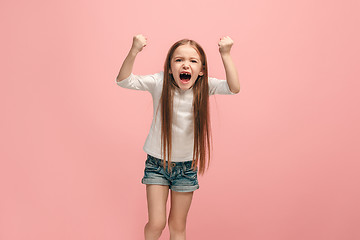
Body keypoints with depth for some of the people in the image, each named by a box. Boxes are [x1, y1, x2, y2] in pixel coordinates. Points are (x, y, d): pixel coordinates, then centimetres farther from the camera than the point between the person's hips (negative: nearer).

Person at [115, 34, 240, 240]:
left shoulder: (204, 86, -11)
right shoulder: (160, 83, -15)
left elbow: (234, 88, -23)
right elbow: (123, 80, -21)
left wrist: (226, 55, -31)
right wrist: (134, 52, -36)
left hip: (187, 167, 2)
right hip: (157, 163, -1)